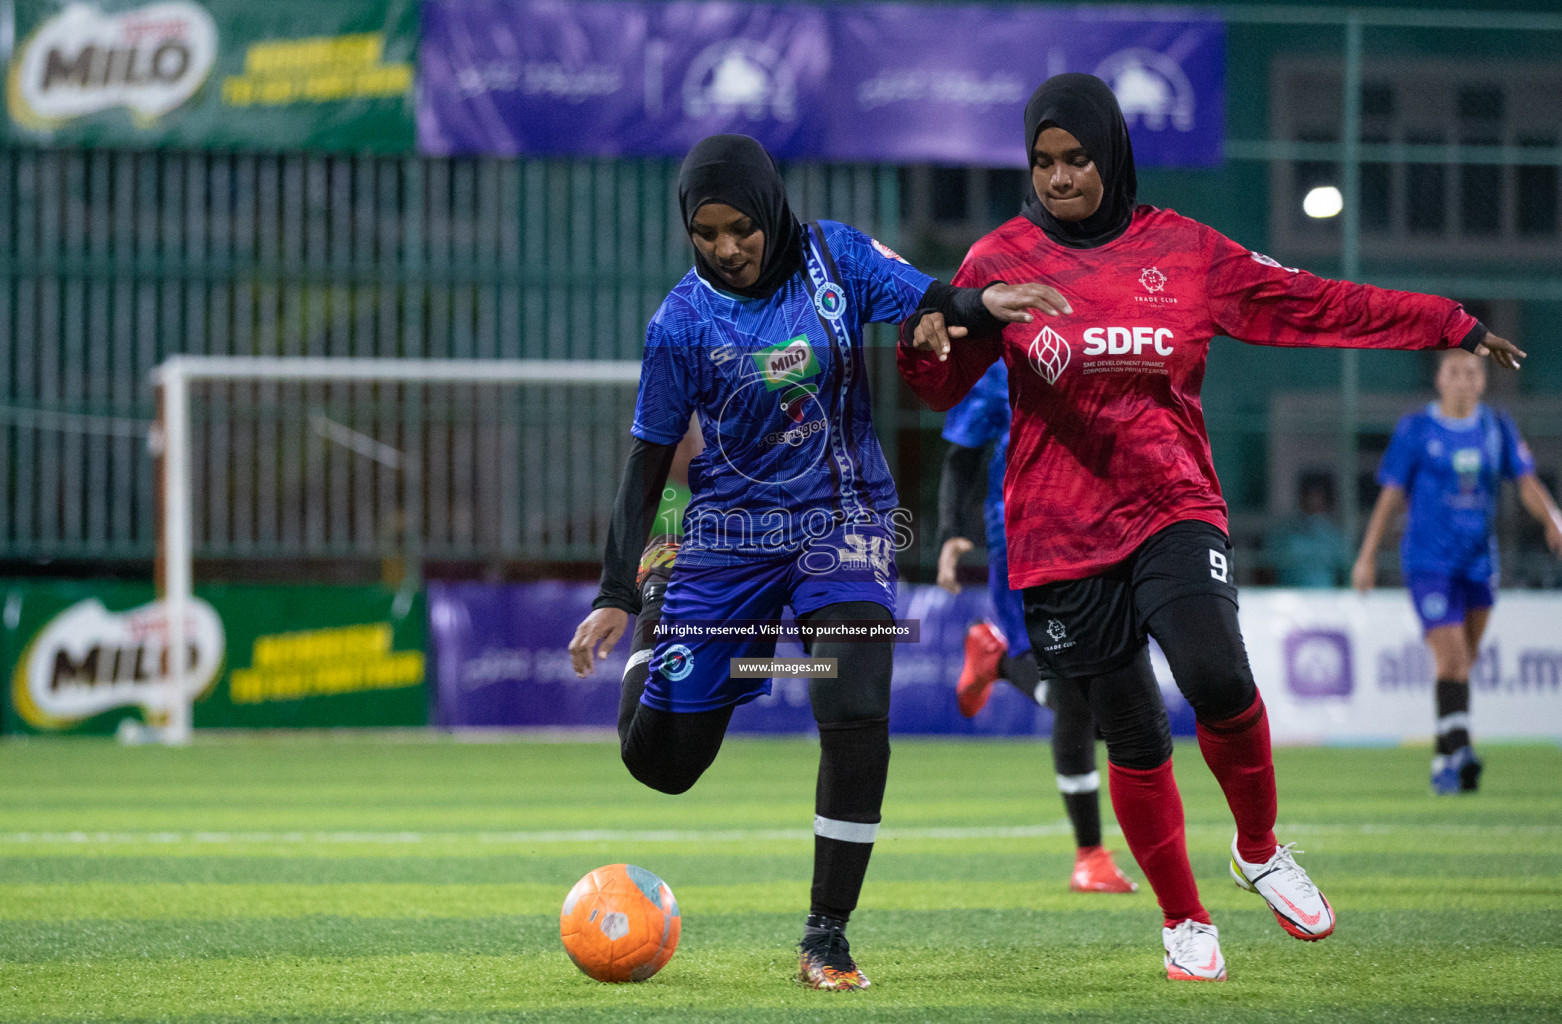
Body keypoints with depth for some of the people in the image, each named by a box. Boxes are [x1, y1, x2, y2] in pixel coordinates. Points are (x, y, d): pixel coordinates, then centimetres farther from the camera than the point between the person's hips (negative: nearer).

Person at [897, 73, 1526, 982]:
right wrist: (927, 338, -23)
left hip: (1174, 510, 0)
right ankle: (1184, 923, 24)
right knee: (1136, 740, 3)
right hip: (1063, 527, 0)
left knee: (1218, 679, -24)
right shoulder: (1003, 260, 3)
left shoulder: (1183, 251, 6)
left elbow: (1312, 304, 10)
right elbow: (944, 386, 1)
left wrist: (1450, 326, 10)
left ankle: (1260, 849, 4)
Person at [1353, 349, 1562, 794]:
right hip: (1429, 561, -4)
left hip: (1480, 562, 4)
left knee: (1466, 658, 10)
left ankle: (1445, 758, 22)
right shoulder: (1415, 431, -3)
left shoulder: (1498, 428, 6)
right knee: (1451, 657, -18)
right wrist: (1367, 556, 0)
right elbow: (1391, 495, 1)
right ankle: (1456, 749, -25)